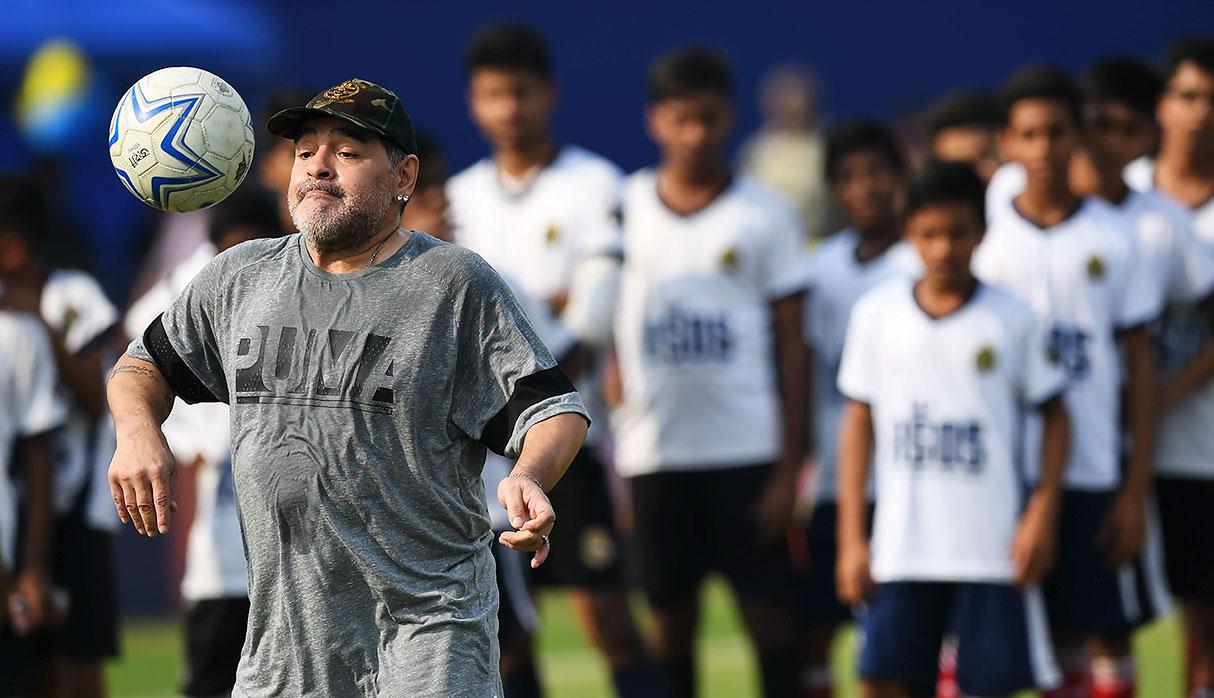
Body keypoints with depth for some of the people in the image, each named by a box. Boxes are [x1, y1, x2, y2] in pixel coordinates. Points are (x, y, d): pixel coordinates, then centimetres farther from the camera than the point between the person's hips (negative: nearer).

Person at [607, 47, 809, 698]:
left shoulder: (764, 215, 2)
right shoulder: (624, 206, 7)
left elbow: (791, 346, 2)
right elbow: (609, 329, 14)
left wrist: (789, 467, -4)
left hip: (747, 449, -2)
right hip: (653, 451, 2)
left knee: (770, 614, -3)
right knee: (669, 620, 5)